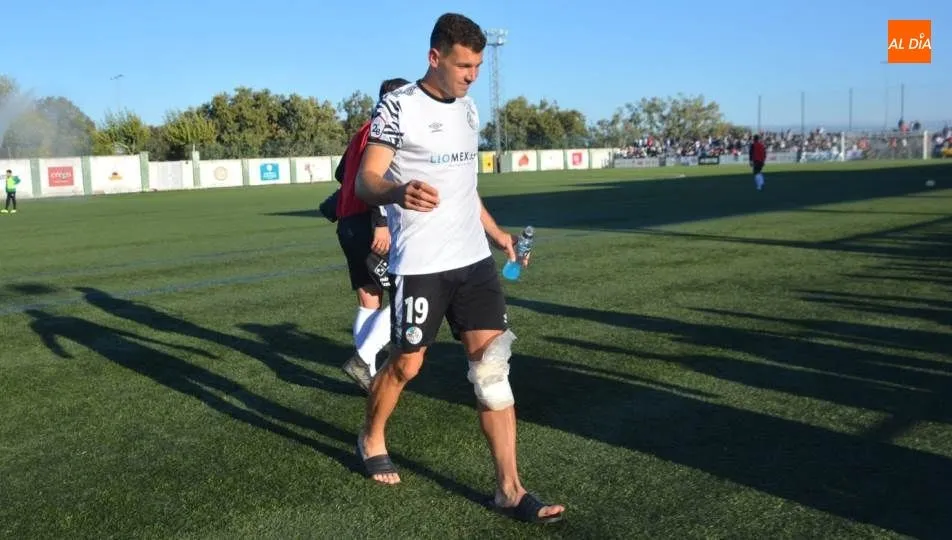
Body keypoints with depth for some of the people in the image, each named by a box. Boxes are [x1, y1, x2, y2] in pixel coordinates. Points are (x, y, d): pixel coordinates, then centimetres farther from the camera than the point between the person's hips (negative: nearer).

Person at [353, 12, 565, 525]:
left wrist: (495, 232, 26)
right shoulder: (398, 106, -9)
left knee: (492, 366, 0)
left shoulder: (468, 109, 13)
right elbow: (365, 181, -13)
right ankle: (371, 438, 38)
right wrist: (399, 192, -35)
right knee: (406, 363, 8)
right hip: (420, 264, -6)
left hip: (474, 258, 6)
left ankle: (509, 489, 4)